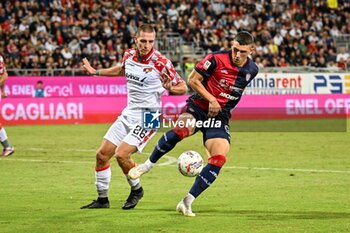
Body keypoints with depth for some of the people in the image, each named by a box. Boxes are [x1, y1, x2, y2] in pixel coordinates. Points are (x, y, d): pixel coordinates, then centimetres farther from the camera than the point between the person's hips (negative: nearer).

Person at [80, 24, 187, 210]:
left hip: (148, 117, -7)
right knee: (102, 155, 4)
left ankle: (136, 190, 7)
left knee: (121, 155, -20)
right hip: (129, 114, 7)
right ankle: (102, 199, 20)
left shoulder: (160, 62, -16)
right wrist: (95, 72, 30)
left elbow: (182, 87, -10)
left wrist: (170, 88, -31)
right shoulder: (129, 55, 2)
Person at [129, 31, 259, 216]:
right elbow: (193, 80, -8)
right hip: (198, 107, -4)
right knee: (179, 130, -35)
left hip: (220, 116, 4)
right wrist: (211, 99, -15)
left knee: (219, 159, -16)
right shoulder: (217, 59, -13)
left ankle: (187, 202, -7)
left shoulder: (252, 70, 3)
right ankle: (148, 165, -12)